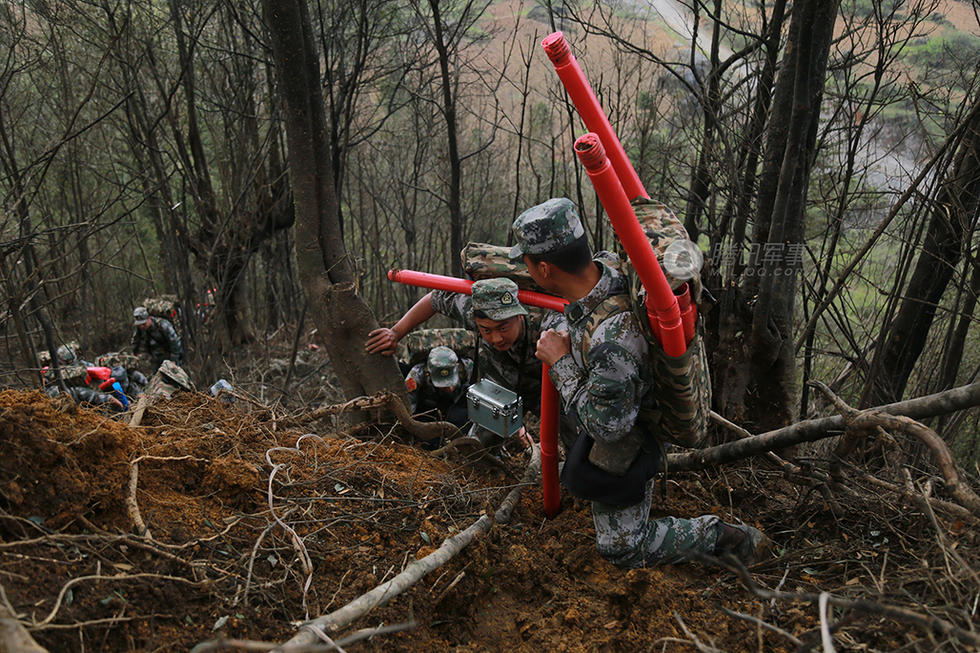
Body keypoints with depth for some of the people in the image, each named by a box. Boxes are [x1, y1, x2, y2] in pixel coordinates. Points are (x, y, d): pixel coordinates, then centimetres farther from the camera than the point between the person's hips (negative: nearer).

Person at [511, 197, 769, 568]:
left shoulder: (611, 341, -46)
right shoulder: (605, 265, -21)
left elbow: (606, 424, -33)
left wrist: (559, 362, -27)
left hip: (620, 447, -8)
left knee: (622, 549, 9)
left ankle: (723, 538, 18)